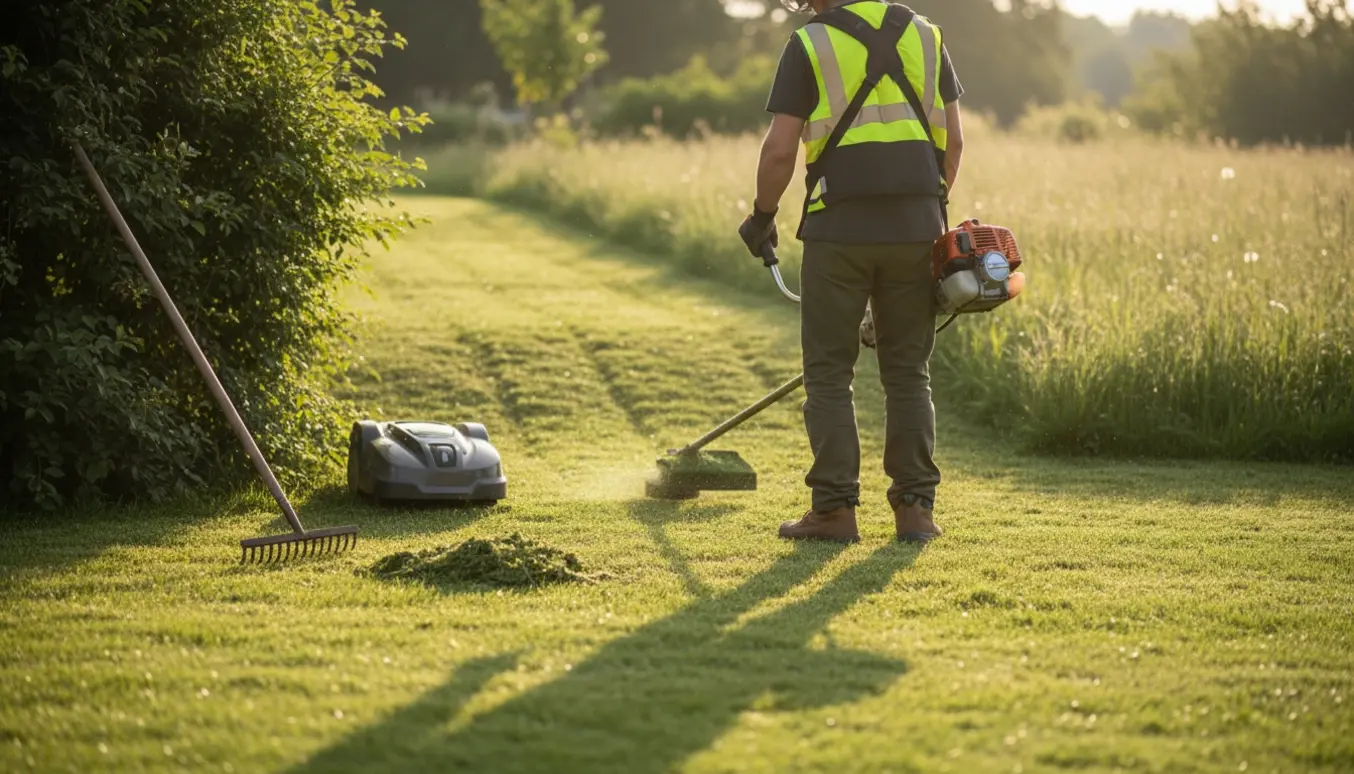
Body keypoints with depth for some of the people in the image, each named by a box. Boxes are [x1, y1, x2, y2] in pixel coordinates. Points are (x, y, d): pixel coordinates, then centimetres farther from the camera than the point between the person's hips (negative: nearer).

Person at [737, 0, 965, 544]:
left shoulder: (810, 44, -3)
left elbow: (780, 149, -7)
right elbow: (953, 140, 9)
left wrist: (762, 216, 8)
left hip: (839, 229, -4)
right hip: (915, 228, 4)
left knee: (829, 373, 6)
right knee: (909, 372, 11)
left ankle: (834, 509, 4)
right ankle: (915, 508, 9)